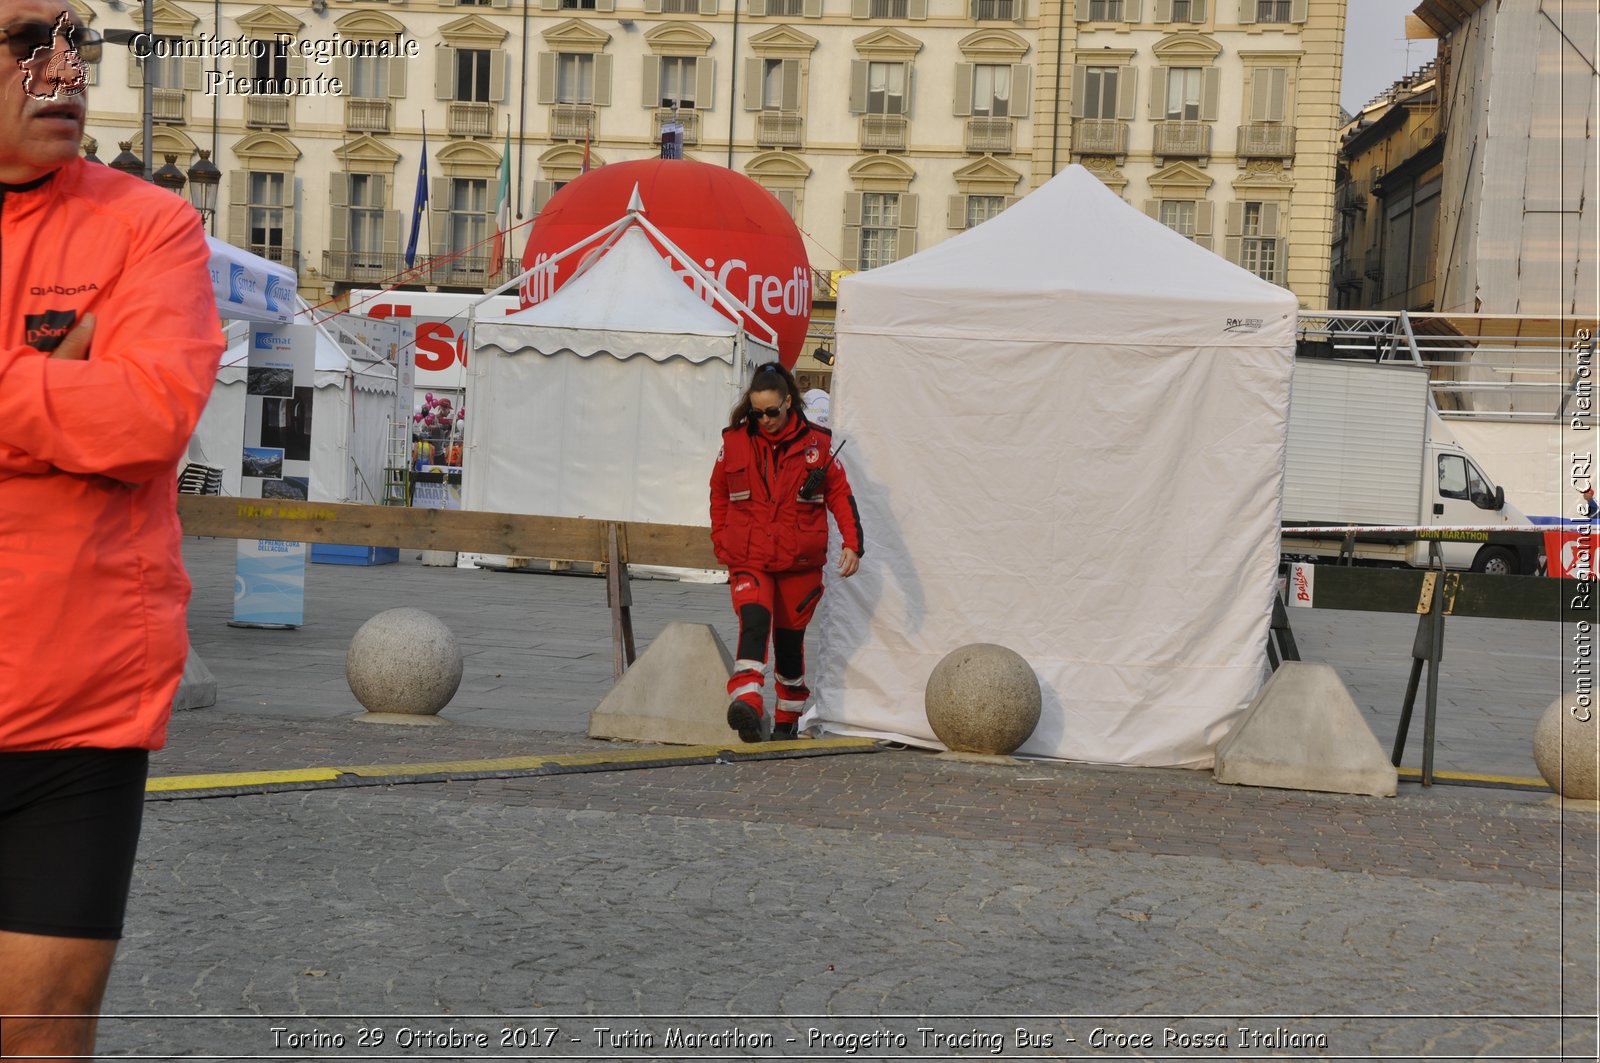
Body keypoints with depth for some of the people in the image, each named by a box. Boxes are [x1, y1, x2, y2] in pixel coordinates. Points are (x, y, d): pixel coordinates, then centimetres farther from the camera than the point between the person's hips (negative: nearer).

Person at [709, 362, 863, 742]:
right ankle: (747, 703, -41)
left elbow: (840, 494, 3)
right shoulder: (735, 441, 1)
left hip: (801, 562, 1)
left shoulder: (816, 443, -1)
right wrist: (721, 541, 12)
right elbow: (719, 494, 15)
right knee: (754, 621, -25)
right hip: (748, 559, -1)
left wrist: (852, 543, -5)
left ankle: (788, 718, 28)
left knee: (790, 638, 10)